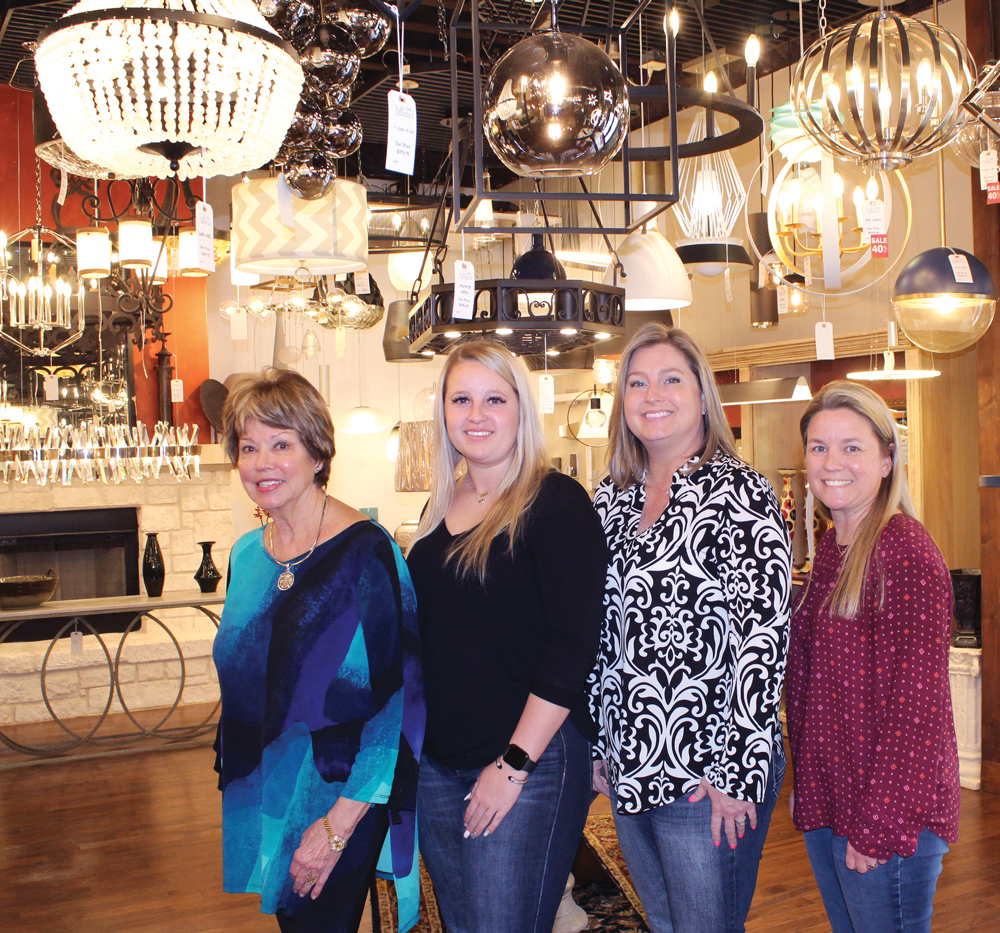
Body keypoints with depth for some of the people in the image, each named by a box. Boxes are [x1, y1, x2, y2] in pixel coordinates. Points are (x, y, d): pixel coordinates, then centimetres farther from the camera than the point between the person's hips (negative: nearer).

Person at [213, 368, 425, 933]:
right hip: (255, 800, 6)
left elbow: (399, 698, -19)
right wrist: (228, 778, 12)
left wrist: (338, 824, -19)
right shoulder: (247, 555, 4)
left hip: (336, 799, -6)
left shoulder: (366, 552, -17)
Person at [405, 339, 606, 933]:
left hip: (530, 762, -6)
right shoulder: (442, 504, 9)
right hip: (436, 762, 7)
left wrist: (514, 764, -18)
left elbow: (575, 643, -17)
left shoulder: (555, 501, -11)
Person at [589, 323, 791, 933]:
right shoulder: (612, 499, 7)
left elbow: (765, 635, -15)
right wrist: (597, 742, 11)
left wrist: (738, 770, -17)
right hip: (629, 768, 6)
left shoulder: (738, 492, -11)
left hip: (710, 774, -6)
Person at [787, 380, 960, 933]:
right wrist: (807, 786, 11)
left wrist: (877, 825, -19)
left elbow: (916, 702, -20)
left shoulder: (905, 550, -17)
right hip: (824, 803, 8)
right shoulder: (831, 547, 8)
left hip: (888, 813, -8)